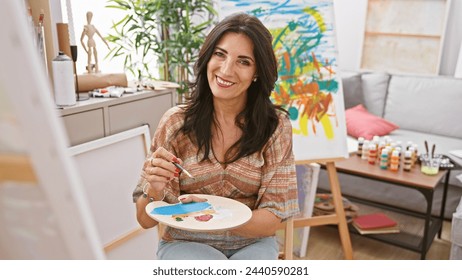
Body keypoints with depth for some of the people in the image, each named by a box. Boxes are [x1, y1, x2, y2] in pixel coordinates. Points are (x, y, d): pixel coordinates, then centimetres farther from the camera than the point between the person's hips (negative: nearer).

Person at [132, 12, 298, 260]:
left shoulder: (275, 125, -8)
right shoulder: (176, 122, -8)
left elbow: (273, 219, -9)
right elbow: (146, 220, -5)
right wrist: (155, 190, -28)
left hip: (252, 242, 2)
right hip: (186, 242, -1)